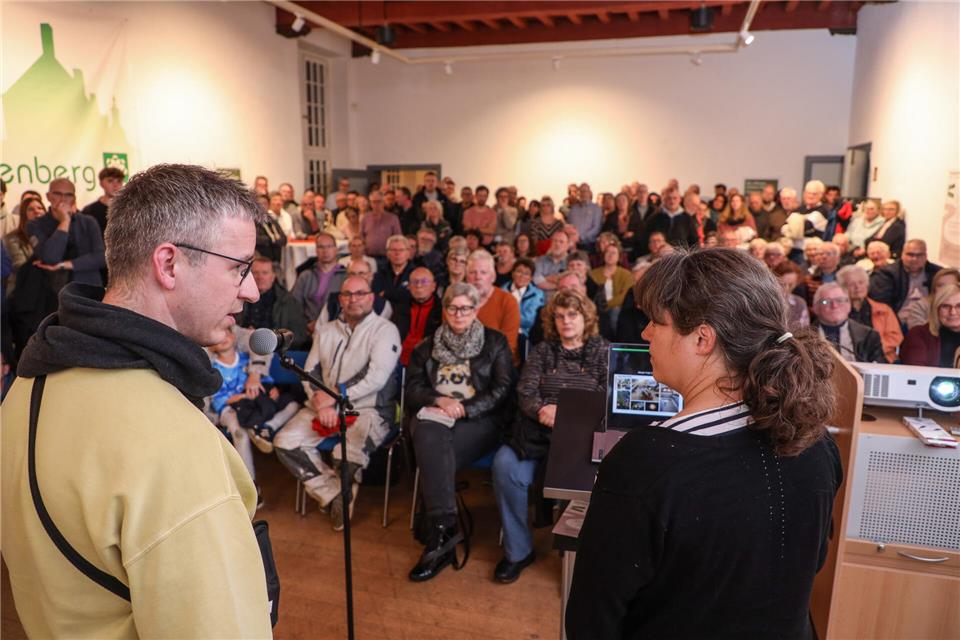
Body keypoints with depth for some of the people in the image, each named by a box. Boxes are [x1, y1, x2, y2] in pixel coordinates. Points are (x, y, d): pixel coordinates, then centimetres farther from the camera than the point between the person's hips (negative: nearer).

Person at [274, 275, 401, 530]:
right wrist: (321, 404, -10)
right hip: (323, 407, 6)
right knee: (284, 442, -17)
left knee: (346, 455, -34)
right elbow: (310, 372, 9)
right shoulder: (325, 331, 16)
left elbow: (377, 378, -13)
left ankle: (343, 491, 1)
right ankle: (334, 494, -3)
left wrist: (333, 397, -14)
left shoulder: (385, 330, -2)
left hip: (367, 409, -5)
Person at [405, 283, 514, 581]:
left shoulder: (495, 342, 12)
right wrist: (440, 400, -10)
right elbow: (412, 390, 12)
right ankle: (446, 527, -35)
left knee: (432, 454, -32)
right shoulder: (427, 347, 20)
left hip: (478, 420, -2)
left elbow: (502, 390, 2)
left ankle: (437, 537, -27)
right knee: (430, 436, -35)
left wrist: (463, 408, -11)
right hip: (432, 415, 3)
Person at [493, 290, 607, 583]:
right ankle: (518, 550, -10)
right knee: (505, 464, -26)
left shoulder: (602, 351, 12)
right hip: (538, 430, 3)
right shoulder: (542, 351, 18)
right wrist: (541, 410, -16)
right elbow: (525, 392, 8)